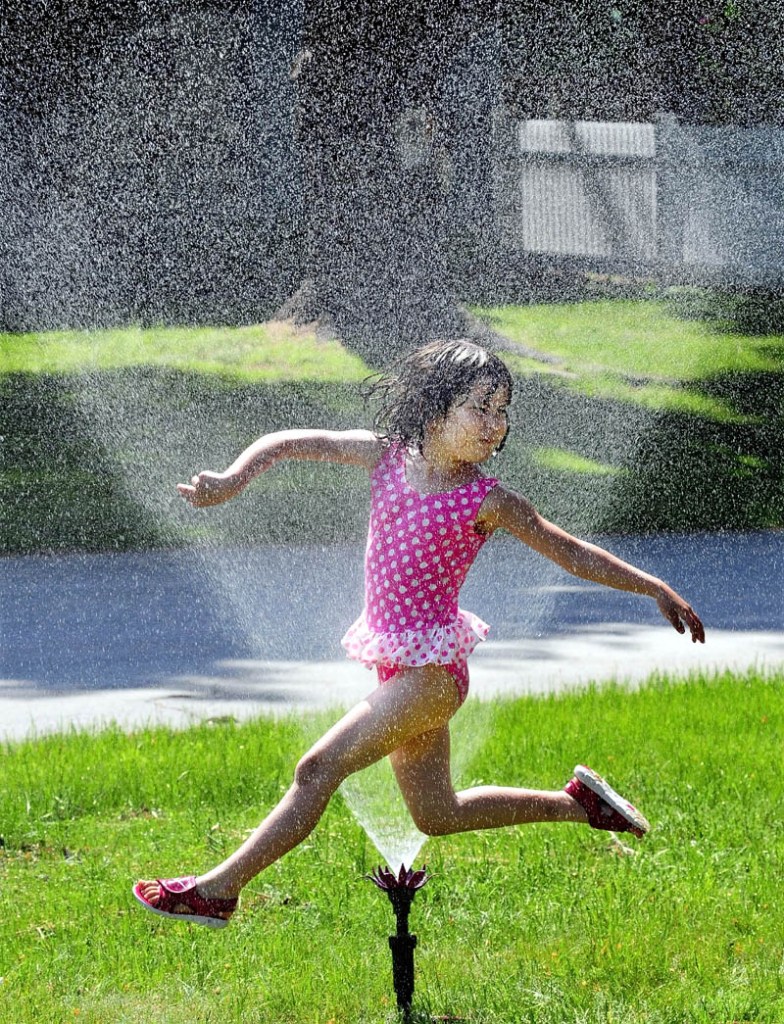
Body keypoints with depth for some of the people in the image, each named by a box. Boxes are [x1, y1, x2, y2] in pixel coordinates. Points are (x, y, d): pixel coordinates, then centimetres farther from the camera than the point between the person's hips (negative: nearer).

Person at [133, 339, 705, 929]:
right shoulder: (386, 456, 2)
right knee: (438, 816, 18)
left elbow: (573, 554, 0)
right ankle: (576, 802, 31)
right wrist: (233, 480, -11)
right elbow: (288, 443, 7)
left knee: (319, 769, -12)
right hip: (396, 661, 7)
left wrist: (657, 590, -1)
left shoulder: (487, 501, -10)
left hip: (432, 668, -7)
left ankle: (218, 891, -7)